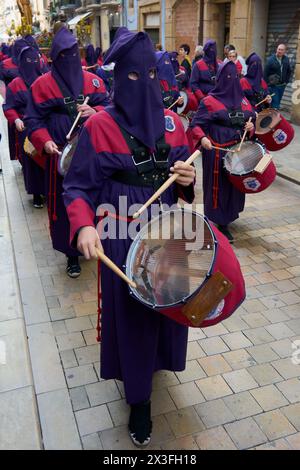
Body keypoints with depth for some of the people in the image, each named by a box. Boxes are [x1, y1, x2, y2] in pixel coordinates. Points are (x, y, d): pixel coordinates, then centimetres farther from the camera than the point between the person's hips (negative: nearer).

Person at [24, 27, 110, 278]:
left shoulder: (93, 80, 8)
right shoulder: (42, 84, 0)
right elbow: (33, 119, -2)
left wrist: (95, 112, -15)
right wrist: (45, 142, -21)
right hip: (62, 153, -2)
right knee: (65, 203, 2)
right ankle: (72, 254, 16)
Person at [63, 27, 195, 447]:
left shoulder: (171, 121, 2)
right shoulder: (99, 126, -11)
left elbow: (181, 177, 11)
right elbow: (78, 187, -11)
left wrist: (188, 178, -13)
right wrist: (84, 225, -29)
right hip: (124, 237, -4)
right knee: (131, 310, 7)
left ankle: (157, 357, 51)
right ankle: (139, 397, 28)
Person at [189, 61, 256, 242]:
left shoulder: (243, 100, 11)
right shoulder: (210, 101, -6)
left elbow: (254, 119, 19)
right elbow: (196, 124, -11)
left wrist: (251, 126, -5)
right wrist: (202, 138, -30)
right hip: (217, 150, -6)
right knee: (218, 185, 1)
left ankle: (229, 213, 33)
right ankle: (220, 223, 12)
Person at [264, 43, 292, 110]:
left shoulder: (286, 59, 4)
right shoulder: (270, 60, -10)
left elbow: (289, 71, 16)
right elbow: (265, 73, -9)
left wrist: (286, 81, 9)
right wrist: (268, 84, -10)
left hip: (282, 85, 5)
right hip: (273, 86, -5)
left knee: (278, 102, 12)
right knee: (275, 102, -8)